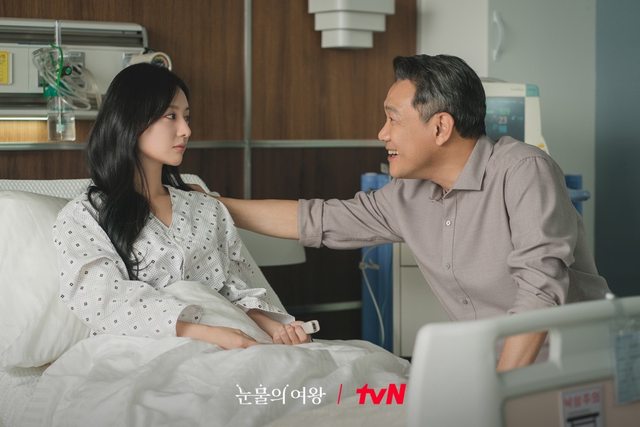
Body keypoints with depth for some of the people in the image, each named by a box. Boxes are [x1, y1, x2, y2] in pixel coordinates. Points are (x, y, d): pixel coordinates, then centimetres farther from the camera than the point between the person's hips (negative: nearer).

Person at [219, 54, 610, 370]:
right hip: (492, 360, 7)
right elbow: (314, 220, 16)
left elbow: (540, 292, -24)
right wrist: (213, 205, 16)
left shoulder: (523, 171, -15)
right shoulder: (409, 198, 6)